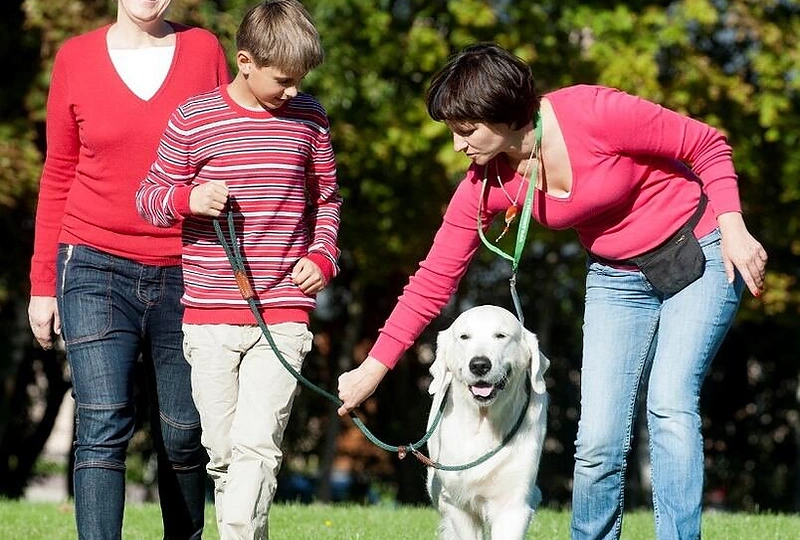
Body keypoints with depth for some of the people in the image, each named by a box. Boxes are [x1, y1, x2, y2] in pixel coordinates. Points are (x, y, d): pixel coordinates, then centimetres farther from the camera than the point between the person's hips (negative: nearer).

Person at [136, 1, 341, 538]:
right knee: (224, 453, 5)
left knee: (256, 444, -14)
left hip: (284, 316, 0)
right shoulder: (193, 119, -1)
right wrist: (188, 199, -16)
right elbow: (150, 195, 5)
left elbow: (327, 200, 19)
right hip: (209, 317, 0)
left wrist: (322, 257, 3)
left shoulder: (308, 118, 6)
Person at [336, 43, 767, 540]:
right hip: (616, 276, 4)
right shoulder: (487, 184, -10)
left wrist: (733, 229, -21)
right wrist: (372, 369, -6)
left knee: (670, 403, -19)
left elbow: (708, 146, -13)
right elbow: (435, 279, -5)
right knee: (598, 439, -7)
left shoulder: (595, 113, -25)